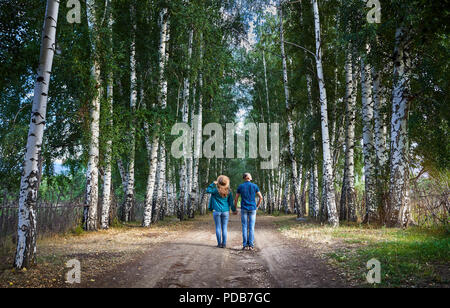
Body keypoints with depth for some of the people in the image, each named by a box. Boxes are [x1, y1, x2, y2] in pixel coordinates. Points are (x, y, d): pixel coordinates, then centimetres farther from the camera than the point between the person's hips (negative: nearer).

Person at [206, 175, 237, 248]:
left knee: (218, 227, 7)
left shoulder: (216, 190, -9)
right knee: (224, 228, 7)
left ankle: (219, 243, 9)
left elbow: (208, 190, -2)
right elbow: (231, 202, 1)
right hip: (225, 211, 1)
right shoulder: (228, 191, -3)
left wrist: (213, 184, -2)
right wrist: (234, 210, 13)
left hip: (217, 211, -1)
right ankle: (224, 244, 7)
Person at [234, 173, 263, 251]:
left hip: (244, 209, 0)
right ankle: (251, 245, 2)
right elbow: (261, 197, 0)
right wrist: (257, 207, 11)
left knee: (244, 227, 4)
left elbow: (236, 199, 2)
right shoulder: (255, 186, 1)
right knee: (251, 227, 4)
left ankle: (245, 245, 2)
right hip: (252, 209, 0)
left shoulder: (240, 186, 0)